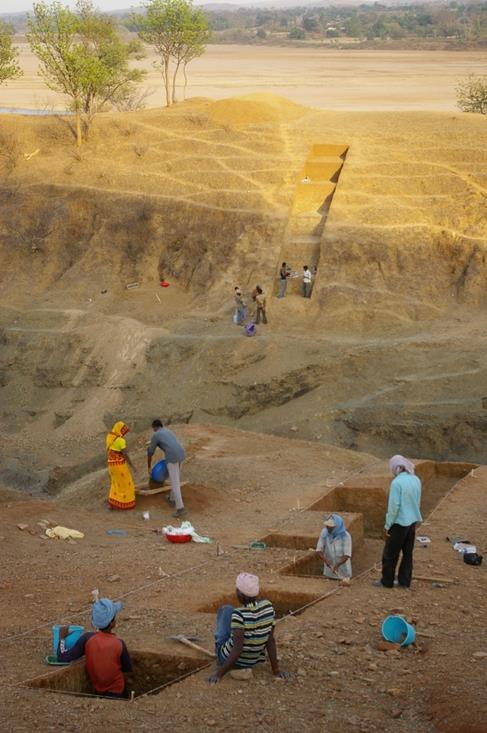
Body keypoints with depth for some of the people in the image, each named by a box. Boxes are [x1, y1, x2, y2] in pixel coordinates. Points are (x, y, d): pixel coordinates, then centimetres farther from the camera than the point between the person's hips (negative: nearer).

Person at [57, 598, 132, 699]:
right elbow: (128, 668, -7)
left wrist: (62, 638, -2)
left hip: (98, 691, 3)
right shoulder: (119, 644, -22)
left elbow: (62, 658, -17)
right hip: (117, 692, -3)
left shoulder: (87, 638, -18)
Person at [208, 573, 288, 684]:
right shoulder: (268, 607, -16)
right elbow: (270, 640, -13)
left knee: (226, 610, 13)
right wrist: (276, 670, -8)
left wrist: (219, 673, -26)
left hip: (230, 658, -5)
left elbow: (237, 650, -34)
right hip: (253, 662, 5)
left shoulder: (239, 614, -32)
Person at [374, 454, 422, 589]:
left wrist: (388, 525, -10)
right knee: (408, 553, 14)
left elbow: (394, 506, -18)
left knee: (390, 553, 6)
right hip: (412, 521, 7)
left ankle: (387, 581, 14)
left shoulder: (397, 482, -19)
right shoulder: (416, 480, 1)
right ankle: (405, 581, 20)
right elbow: (418, 503, 10)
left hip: (399, 522, -7)